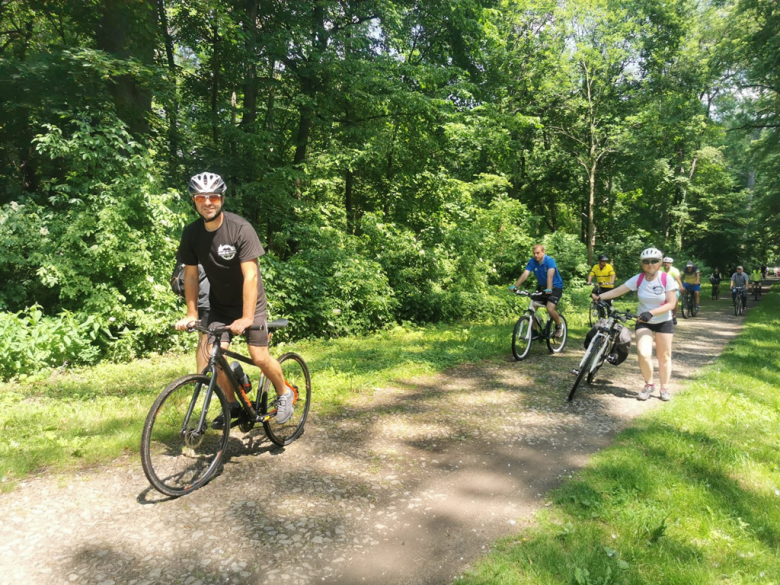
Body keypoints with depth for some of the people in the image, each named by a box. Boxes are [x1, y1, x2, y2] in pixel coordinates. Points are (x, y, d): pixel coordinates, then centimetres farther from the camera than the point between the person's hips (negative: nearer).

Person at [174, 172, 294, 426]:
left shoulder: (240, 228, -23)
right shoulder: (191, 233, -8)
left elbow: (250, 275, -26)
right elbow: (191, 275, -1)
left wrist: (247, 317, -29)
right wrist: (191, 314, -4)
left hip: (250, 302, -4)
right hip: (219, 304, 4)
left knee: (259, 357, -10)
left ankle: (284, 394, 18)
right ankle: (232, 405, 15)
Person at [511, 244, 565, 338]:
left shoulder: (550, 261, -23)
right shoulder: (532, 261, -11)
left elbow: (550, 275, -37)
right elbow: (525, 274, -20)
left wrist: (549, 289, -53)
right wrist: (515, 286, -33)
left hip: (555, 287, -5)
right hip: (542, 287, 5)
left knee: (550, 308, -23)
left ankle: (559, 326, 6)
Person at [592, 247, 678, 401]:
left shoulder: (667, 279, -15)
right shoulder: (638, 279, -10)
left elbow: (671, 303, -18)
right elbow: (617, 291, -11)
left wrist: (651, 313, -31)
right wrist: (599, 296, -28)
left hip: (664, 323, -1)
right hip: (643, 323, 1)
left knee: (664, 356, 8)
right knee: (643, 354, -15)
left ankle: (664, 388, 26)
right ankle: (649, 385, 9)